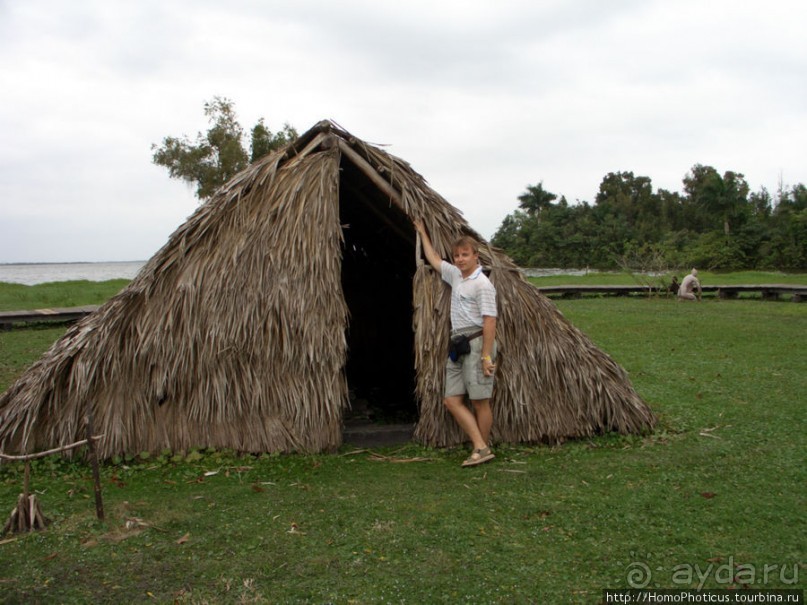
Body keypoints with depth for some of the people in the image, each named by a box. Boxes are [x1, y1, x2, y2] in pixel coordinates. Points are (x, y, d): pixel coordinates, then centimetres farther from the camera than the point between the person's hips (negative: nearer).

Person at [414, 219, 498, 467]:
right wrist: (422, 233, 37)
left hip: (477, 343, -9)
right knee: (452, 399, 3)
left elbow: (489, 320, -17)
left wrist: (486, 356, -21)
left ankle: (482, 448, 9)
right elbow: (434, 260, 31)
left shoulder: (482, 284, -10)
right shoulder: (455, 275, 14)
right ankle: (480, 447, 2)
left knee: (480, 401, -2)